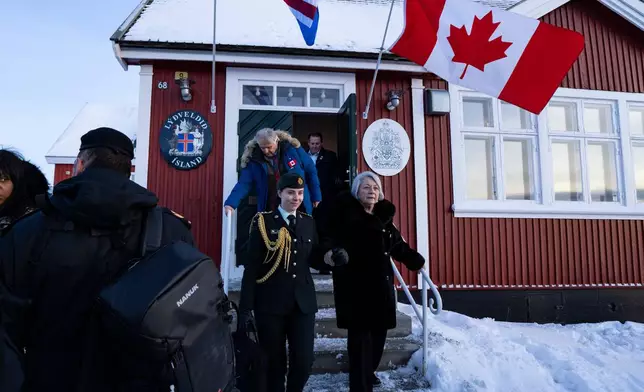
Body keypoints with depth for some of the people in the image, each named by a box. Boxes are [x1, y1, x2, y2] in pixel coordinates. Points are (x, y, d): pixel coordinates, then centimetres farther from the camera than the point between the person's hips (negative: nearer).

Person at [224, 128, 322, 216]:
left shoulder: (292, 148, -8)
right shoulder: (254, 160, -7)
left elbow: (310, 171, 1)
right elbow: (244, 184, -11)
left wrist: (316, 197, 3)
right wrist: (231, 203, -26)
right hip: (271, 211, 0)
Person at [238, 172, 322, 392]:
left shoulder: (309, 222, 9)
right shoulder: (263, 222, -3)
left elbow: (313, 258, 11)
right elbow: (251, 267, -7)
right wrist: (246, 307, -9)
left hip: (303, 302, 3)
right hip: (270, 303, -3)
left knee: (304, 361, 4)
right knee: (274, 362, 9)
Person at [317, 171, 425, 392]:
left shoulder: (383, 215, 15)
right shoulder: (345, 212, -4)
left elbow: (397, 244, 25)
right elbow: (327, 233, -12)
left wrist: (415, 260, 28)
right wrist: (329, 250, -32)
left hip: (381, 282, 7)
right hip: (354, 283, -7)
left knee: (378, 331, 15)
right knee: (360, 333, -6)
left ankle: (368, 372, 39)